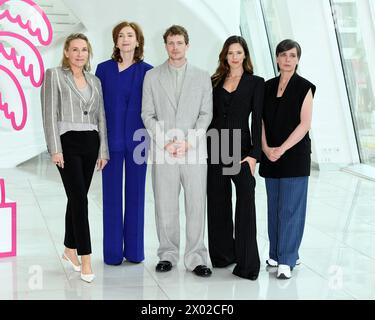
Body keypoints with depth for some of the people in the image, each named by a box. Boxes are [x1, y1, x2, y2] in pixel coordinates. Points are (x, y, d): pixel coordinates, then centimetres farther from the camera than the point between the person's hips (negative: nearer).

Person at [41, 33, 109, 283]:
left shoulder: (95, 81, 14)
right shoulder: (54, 75, -1)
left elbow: (101, 117, 14)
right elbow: (50, 114, -7)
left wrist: (103, 150, 8)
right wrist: (55, 149, -14)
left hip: (91, 144, 5)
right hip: (68, 142, -5)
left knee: (76, 198, 12)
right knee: (80, 199, -12)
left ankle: (70, 249, 26)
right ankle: (85, 258, -9)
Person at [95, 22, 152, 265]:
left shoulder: (147, 71, 2)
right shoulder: (104, 69, 4)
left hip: (137, 140, 0)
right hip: (111, 140, 0)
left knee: (135, 194, 7)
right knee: (112, 195, 4)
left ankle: (134, 249, 17)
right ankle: (113, 251, 12)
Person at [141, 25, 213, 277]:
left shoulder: (202, 77, 9)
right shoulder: (152, 76, 9)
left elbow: (206, 114, 3)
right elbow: (148, 114, 5)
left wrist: (188, 142, -8)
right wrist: (165, 142, -7)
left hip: (194, 150, 0)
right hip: (163, 151, 0)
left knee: (196, 206, -1)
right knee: (165, 207, 4)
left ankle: (196, 257, 6)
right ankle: (168, 254, 16)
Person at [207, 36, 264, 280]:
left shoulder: (255, 83, 3)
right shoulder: (215, 82, 12)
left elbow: (257, 120, -3)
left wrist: (254, 154, -11)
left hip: (241, 148, -3)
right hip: (215, 148, 4)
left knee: (246, 205, -6)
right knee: (218, 203, 9)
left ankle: (247, 263, -2)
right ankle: (222, 254, 22)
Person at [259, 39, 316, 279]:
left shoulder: (304, 87, -3)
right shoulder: (268, 87, 10)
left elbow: (304, 124, -9)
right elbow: (261, 120, 7)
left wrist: (282, 149, -14)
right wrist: (266, 148, -8)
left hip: (295, 155, -4)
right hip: (270, 156, 5)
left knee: (290, 208, -4)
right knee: (274, 207, 9)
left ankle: (287, 260, 0)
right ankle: (277, 253, 20)